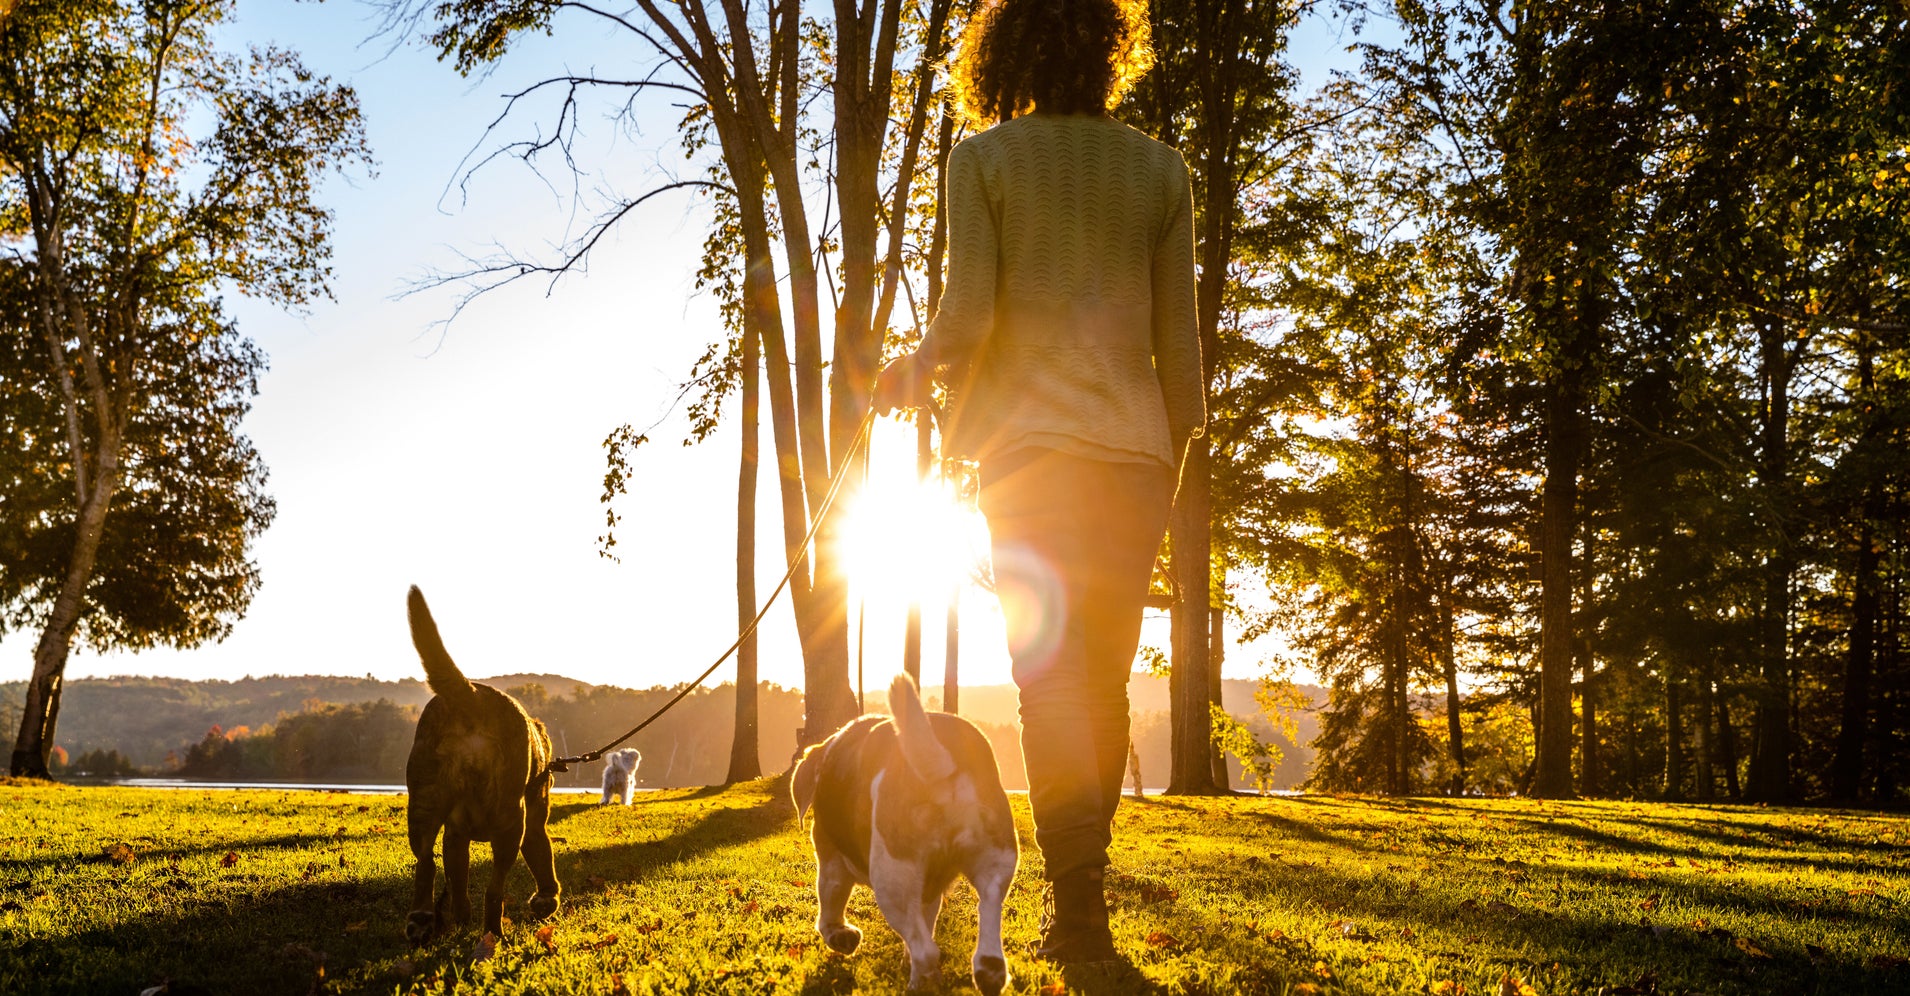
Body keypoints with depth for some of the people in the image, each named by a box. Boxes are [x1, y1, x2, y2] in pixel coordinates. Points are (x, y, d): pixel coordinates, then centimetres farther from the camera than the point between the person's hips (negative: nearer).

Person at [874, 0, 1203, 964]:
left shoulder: (984, 158, 3)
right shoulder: (1160, 169, 10)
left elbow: (968, 314, -7)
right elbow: (1177, 337, 8)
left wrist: (914, 368, 13)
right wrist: (1181, 455, 15)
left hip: (1032, 437, -2)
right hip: (1135, 445, 3)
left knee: (1051, 672, -4)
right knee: (1105, 677, 10)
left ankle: (1080, 909, -9)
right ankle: (1081, 884, 17)